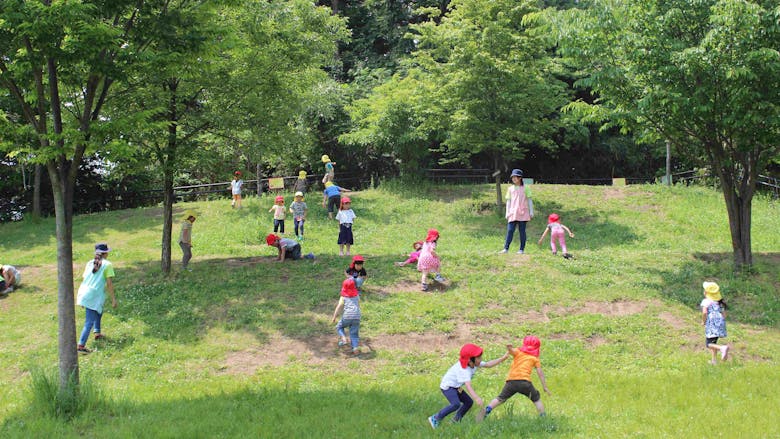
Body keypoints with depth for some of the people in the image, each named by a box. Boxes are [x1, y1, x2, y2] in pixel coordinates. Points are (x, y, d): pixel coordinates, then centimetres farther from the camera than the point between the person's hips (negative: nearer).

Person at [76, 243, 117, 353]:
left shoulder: (90, 263, 16)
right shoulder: (107, 265, -1)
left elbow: (83, 279, 16)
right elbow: (109, 283, -6)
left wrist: (79, 296, 26)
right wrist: (113, 299, -1)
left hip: (84, 293, 7)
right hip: (95, 296, -7)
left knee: (98, 311, 31)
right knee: (89, 321, -7)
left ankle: (97, 333, 37)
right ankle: (81, 345, -13)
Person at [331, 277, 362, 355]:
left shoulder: (343, 297, 3)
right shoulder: (357, 295, 13)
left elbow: (339, 307, -6)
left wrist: (334, 317, -5)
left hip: (347, 316, -3)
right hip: (357, 316, 3)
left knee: (339, 327, 22)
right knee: (354, 333, 8)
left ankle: (343, 338, -2)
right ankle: (356, 348, -8)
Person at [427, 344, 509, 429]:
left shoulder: (474, 364, -5)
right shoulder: (463, 370, -33)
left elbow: (488, 364, 2)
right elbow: (468, 385, -44)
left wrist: (502, 358, -4)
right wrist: (476, 398, -57)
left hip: (456, 387, 10)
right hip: (447, 386, -10)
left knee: (469, 402, 10)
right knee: (456, 404, -28)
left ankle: (456, 421, 17)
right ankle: (435, 418, -19)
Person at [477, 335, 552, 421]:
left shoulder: (518, 352, 20)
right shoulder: (535, 358, 18)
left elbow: (511, 350, -4)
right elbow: (540, 373, 11)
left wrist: (509, 348, -27)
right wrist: (545, 387, 14)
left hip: (511, 381, 2)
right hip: (524, 381, -2)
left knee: (500, 398, 12)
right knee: (537, 399, 18)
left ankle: (486, 410, -9)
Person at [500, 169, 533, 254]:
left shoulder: (525, 188, 4)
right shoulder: (510, 189, 11)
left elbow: (529, 200, 5)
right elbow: (508, 201, 13)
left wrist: (531, 211, 0)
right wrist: (507, 212, 6)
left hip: (523, 213, -2)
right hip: (513, 212, 2)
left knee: (522, 231, 1)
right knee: (510, 230, -6)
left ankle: (522, 249, 5)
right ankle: (506, 248, -7)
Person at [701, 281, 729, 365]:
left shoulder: (706, 301, -6)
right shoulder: (720, 302, 16)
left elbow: (704, 312, -19)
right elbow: (724, 314, 15)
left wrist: (703, 321, -5)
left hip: (711, 324, -7)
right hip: (720, 323, 7)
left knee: (709, 344, -7)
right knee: (713, 342, 20)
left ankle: (723, 348, -31)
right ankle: (714, 360, 20)